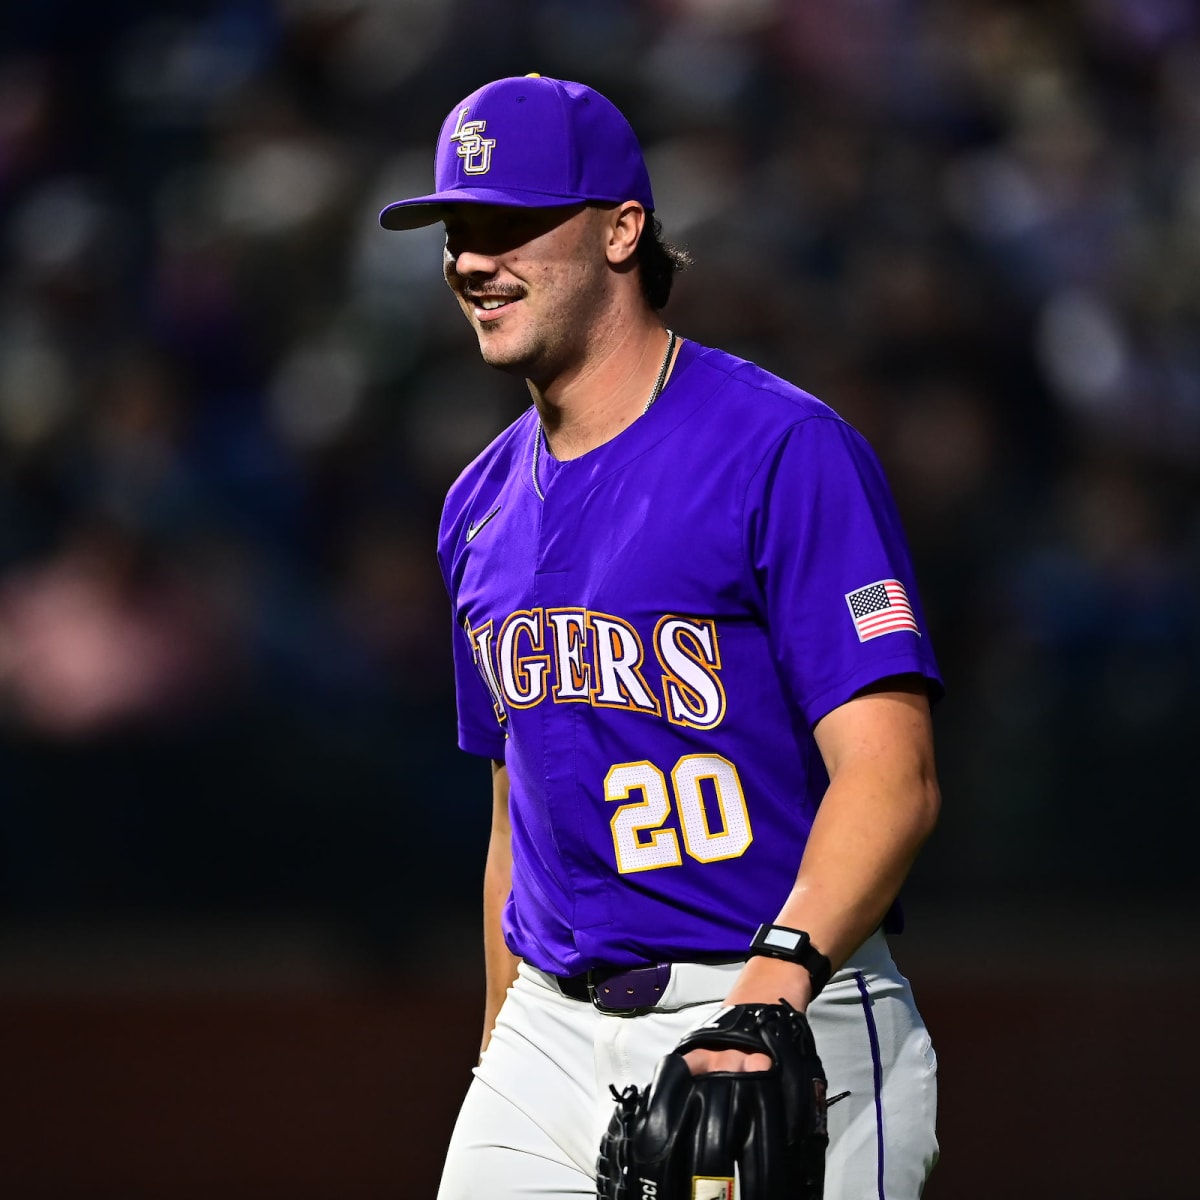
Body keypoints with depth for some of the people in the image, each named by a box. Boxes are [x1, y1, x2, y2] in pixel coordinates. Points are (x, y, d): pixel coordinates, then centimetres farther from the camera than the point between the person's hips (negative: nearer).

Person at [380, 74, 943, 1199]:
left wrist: (780, 975, -33)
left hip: (787, 1033, -6)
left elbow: (891, 773, -18)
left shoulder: (784, 451, -10)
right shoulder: (485, 505, 13)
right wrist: (502, 1055, 17)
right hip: (553, 1035, 6)